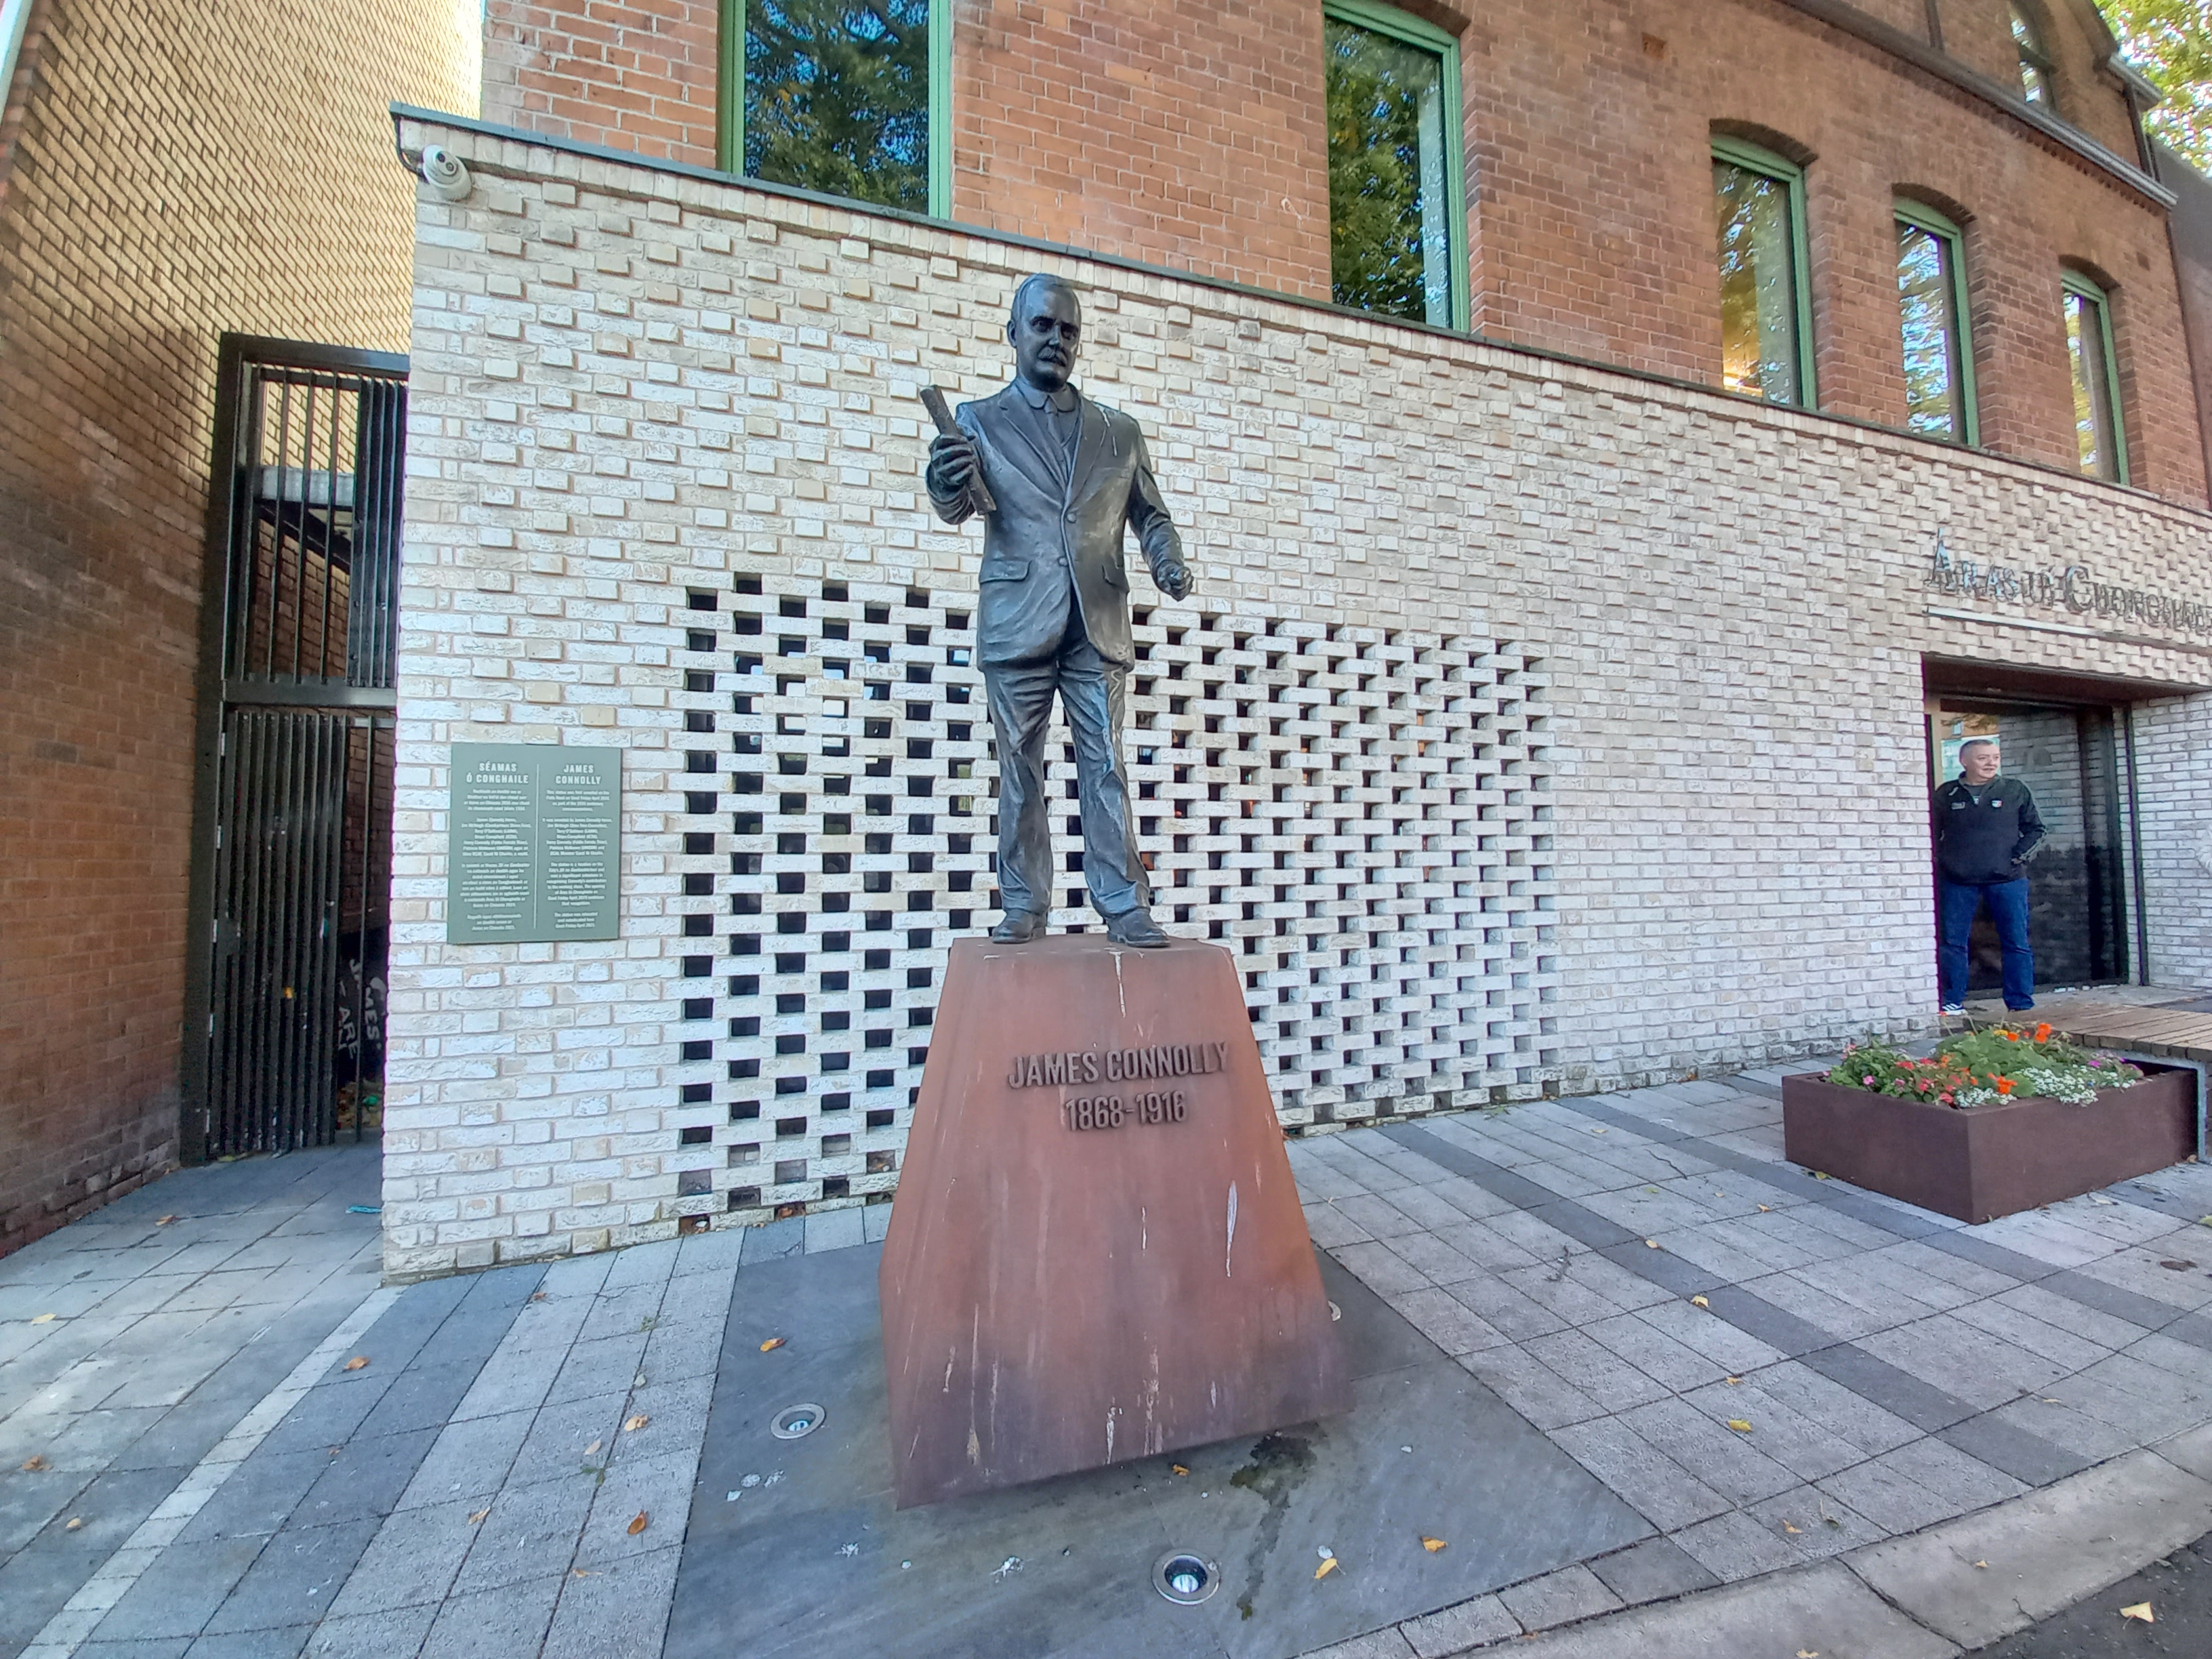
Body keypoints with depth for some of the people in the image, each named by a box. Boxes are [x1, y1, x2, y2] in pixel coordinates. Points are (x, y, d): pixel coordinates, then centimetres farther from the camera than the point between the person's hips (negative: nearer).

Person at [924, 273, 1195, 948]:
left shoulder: (1119, 430, 17)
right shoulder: (978, 420, 11)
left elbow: (1150, 514, 19)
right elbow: (957, 509, -2)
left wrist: (1167, 562, -2)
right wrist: (946, 481, -27)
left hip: (1098, 624, 1)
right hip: (1017, 621, -1)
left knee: (1106, 768, -1)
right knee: (1019, 771, 2)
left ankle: (1125, 907, 5)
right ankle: (1023, 906, 11)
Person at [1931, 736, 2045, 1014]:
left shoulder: (2016, 790, 5)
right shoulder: (1946, 795, 3)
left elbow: (2035, 828, 11)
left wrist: (2018, 856, -1)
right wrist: (1942, 862, -2)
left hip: (2007, 880, 1)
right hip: (1958, 882, -1)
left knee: (2017, 943, 5)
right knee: (1951, 943, 1)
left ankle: (2022, 1004, 14)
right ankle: (1953, 1002, 10)